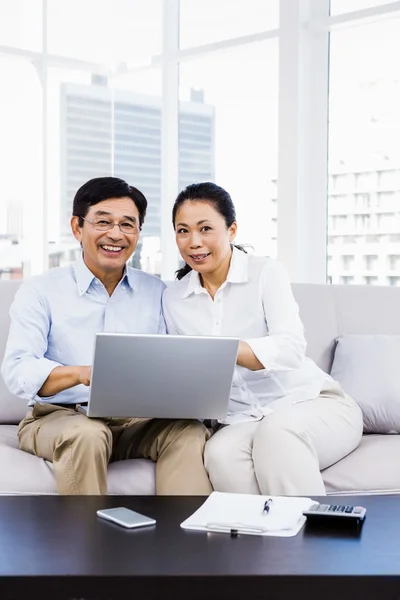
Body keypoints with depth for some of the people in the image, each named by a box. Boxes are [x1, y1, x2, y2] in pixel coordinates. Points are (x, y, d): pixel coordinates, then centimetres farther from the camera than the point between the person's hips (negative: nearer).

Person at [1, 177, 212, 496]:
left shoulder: (156, 291, 12)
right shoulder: (40, 291, 2)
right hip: (60, 417, -2)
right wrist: (81, 373, -31)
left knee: (190, 430, -26)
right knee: (87, 434, -34)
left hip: (139, 419, 3)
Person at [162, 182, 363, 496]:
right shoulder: (173, 298, 9)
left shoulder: (266, 272, -4)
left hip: (310, 401, -2)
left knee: (276, 431, -36)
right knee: (221, 453, -32)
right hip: (241, 421, 2)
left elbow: (290, 349, -19)